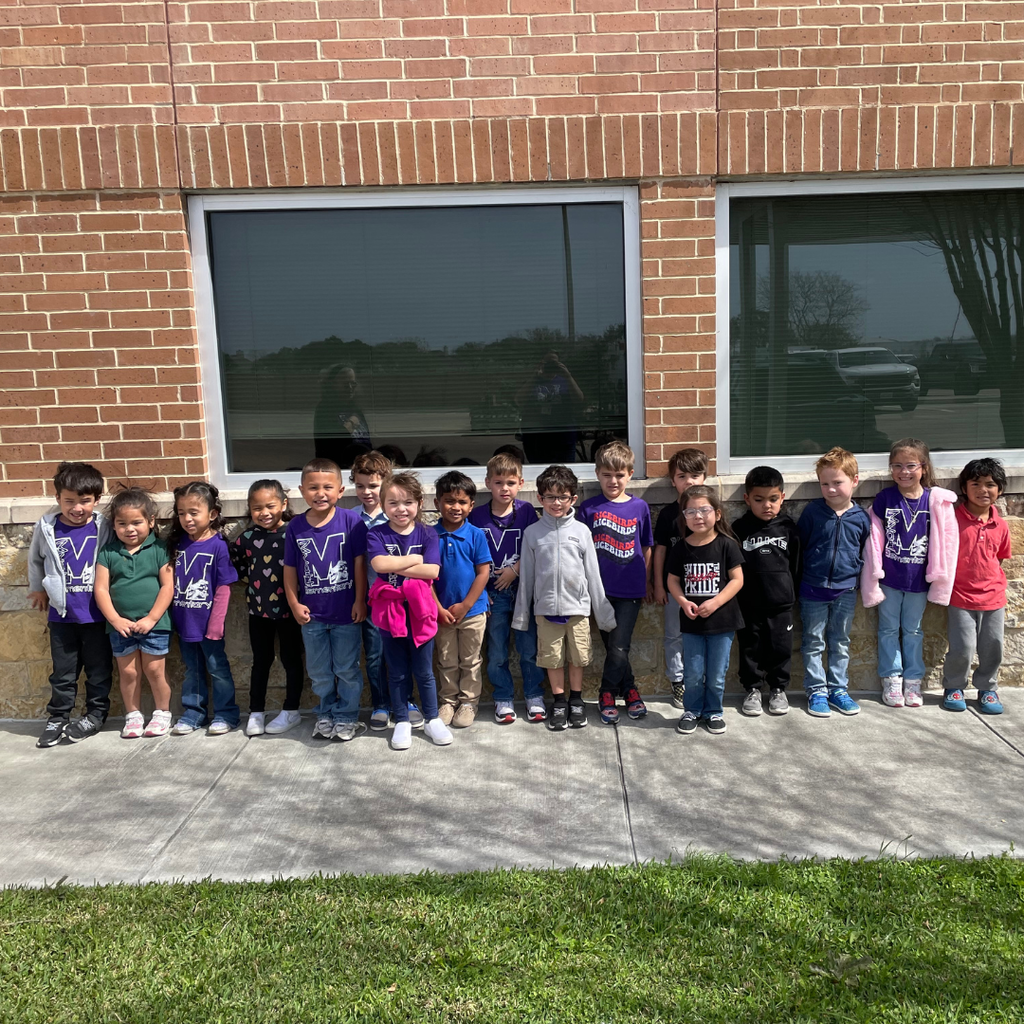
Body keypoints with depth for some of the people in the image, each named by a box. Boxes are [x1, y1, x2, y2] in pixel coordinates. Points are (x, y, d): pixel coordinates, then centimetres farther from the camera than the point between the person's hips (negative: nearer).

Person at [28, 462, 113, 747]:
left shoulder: (103, 528, -6)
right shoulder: (47, 528, -2)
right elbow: (35, 559, 17)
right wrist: (38, 588, 20)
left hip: (97, 613, -1)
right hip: (61, 614, 1)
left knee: (99, 669, 9)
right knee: (63, 671, 11)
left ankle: (95, 715, 23)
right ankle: (57, 718, 22)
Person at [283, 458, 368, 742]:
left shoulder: (351, 520, -12)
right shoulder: (295, 527, -3)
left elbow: (359, 563, -9)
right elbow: (290, 569, 4)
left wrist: (360, 601, -8)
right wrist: (294, 604, -1)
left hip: (345, 611, -3)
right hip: (312, 614, 3)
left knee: (347, 669, 10)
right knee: (319, 672, 16)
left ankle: (346, 718, 26)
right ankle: (325, 715, 34)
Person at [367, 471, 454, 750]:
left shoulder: (427, 535, -3)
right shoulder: (377, 535, -4)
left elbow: (432, 571, -17)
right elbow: (379, 564, -23)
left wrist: (395, 566, -17)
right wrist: (414, 559, -15)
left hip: (420, 611, 0)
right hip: (390, 612, 0)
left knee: (424, 671, 11)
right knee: (398, 672, 12)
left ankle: (432, 719, 27)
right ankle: (402, 722, 26)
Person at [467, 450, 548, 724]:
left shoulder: (526, 511, -4)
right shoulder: (477, 516, -3)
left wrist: (514, 570, -14)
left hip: (524, 590, 0)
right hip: (493, 595, 1)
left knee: (529, 648, 7)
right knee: (497, 652, 9)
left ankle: (534, 696, 24)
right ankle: (503, 699, 23)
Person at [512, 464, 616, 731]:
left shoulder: (581, 531, 0)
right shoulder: (533, 533, 0)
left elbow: (593, 574, 2)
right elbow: (526, 577, 4)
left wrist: (603, 612, 2)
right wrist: (521, 615, 5)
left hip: (577, 607, 0)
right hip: (546, 608, 0)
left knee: (577, 658, 9)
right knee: (552, 659, 8)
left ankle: (576, 702, 27)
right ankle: (559, 703, 24)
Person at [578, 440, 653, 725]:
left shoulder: (639, 507, 2)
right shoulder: (589, 508, 0)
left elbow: (646, 549, 9)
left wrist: (647, 583, 9)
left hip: (630, 590, 0)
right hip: (601, 589, 1)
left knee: (618, 648, -4)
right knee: (613, 647, 9)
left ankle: (607, 693, 18)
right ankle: (629, 690, 28)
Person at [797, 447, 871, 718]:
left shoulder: (861, 517, -5)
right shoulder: (812, 511, -9)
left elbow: (866, 552, 8)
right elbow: (798, 544, -1)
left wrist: (856, 574, 0)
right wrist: (799, 576, 0)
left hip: (846, 590, 2)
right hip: (814, 587, -1)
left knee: (840, 643, 13)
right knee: (813, 643, 6)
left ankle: (838, 689, 25)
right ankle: (816, 691, 17)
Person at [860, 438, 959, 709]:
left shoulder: (937, 500, -9)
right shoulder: (884, 498, -8)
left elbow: (946, 541, -6)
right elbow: (875, 539, -6)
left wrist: (939, 578, -5)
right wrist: (873, 576, -7)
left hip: (919, 579, 0)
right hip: (889, 578, 0)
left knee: (913, 630, 14)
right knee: (889, 629, 10)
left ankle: (913, 680, 24)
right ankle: (891, 679, 21)